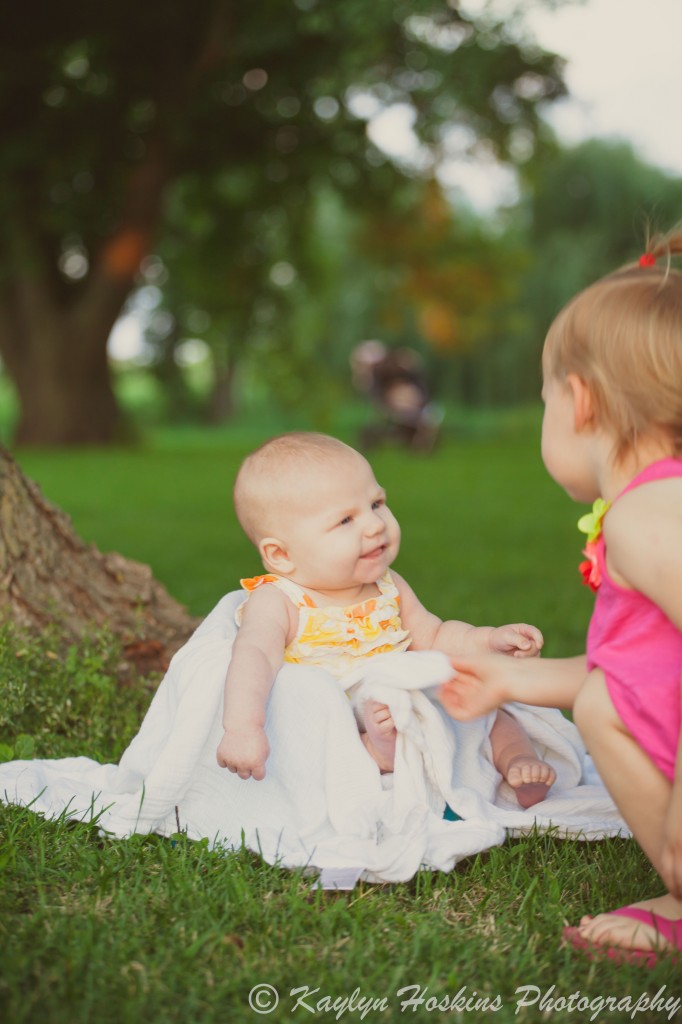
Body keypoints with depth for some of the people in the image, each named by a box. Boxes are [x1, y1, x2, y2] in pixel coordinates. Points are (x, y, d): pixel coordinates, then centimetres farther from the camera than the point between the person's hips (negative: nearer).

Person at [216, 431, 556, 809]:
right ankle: (375, 751, -49)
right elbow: (255, 657, -33)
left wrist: (488, 640, 0)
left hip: (404, 718, 6)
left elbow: (432, 637, 18)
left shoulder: (388, 587, 6)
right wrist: (243, 727, -51)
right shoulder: (277, 603, -15)